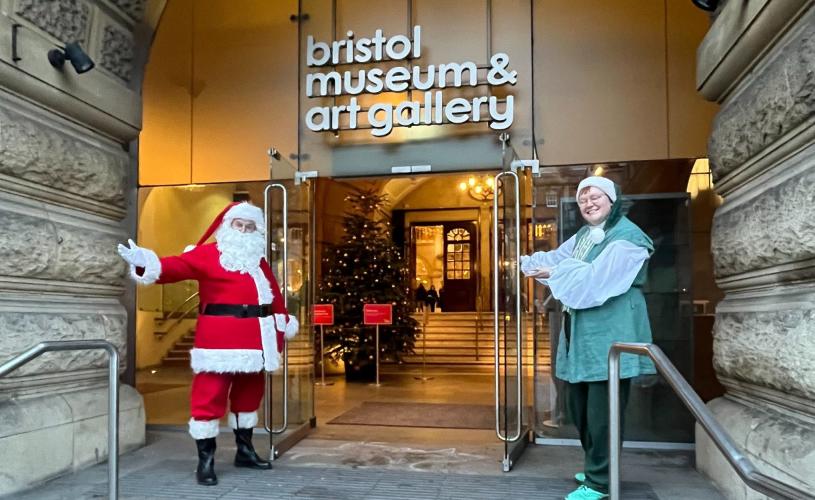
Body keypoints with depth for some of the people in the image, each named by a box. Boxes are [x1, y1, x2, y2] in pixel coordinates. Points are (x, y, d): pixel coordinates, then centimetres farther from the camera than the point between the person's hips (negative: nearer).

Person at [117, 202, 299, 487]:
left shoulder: (259, 263, 18)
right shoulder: (207, 254, -2)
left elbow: (274, 295, 27)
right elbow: (177, 266, -16)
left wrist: (285, 322, 34)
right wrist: (147, 263, -34)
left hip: (254, 340, 7)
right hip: (220, 339, -7)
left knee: (249, 395, 16)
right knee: (210, 397, -5)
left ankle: (245, 451, 30)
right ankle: (205, 461, 5)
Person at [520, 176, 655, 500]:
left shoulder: (626, 237, -12)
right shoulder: (583, 236, 18)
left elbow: (596, 279, -20)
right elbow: (557, 258, 13)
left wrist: (555, 274, -13)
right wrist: (532, 264, -4)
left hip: (609, 336, -9)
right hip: (581, 335, 9)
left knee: (601, 410, -2)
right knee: (578, 406, 18)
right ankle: (596, 466, 35)